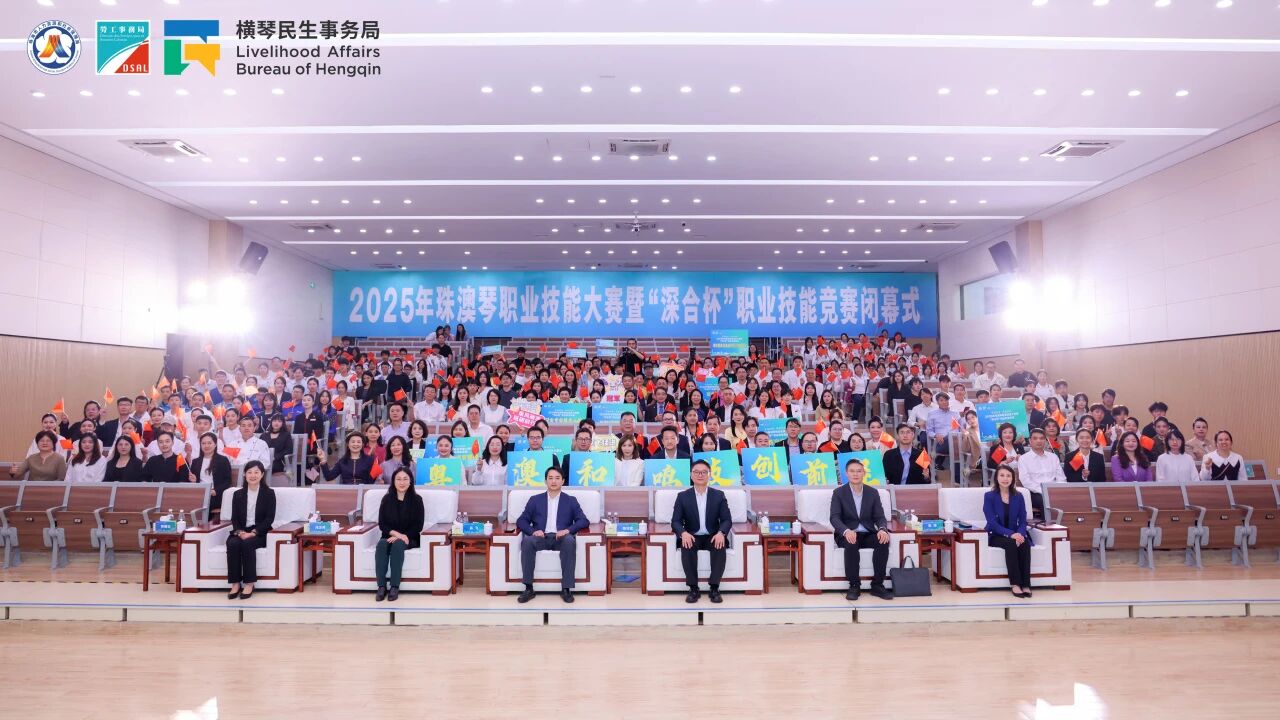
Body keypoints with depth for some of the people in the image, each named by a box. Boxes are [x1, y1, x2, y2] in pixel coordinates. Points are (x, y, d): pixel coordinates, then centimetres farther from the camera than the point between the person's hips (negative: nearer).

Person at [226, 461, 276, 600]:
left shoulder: (269, 493, 3)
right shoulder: (238, 494, 14)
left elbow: (269, 518, -4)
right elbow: (234, 518, 8)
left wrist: (253, 533, -17)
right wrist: (239, 531, -13)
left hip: (260, 533, -3)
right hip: (241, 532, 3)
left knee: (247, 544, -33)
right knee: (232, 544, -29)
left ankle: (249, 584, -26)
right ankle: (235, 583, -25)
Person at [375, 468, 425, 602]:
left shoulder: (416, 499, -1)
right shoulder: (387, 499, 5)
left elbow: (418, 525, -4)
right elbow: (382, 524, 1)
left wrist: (402, 536, -17)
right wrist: (396, 533, -17)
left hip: (410, 538, -2)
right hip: (390, 536, 2)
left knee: (398, 544, -34)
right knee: (381, 544, -31)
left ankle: (394, 587, -31)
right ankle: (381, 586, -31)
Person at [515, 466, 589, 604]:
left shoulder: (571, 500, 15)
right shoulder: (535, 500, 17)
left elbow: (583, 521, 6)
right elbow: (521, 521, 11)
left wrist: (568, 530, -14)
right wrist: (533, 531, -11)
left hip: (561, 538, -1)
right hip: (541, 537, 1)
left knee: (570, 541, -35)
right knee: (527, 541, -32)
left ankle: (566, 589, -31)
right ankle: (529, 588, -26)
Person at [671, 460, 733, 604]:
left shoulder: (719, 495, 5)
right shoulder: (683, 496, 3)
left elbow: (727, 520, -1)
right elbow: (675, 521, -3)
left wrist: (721, 533, -24)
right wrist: (683, 533, -26)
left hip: (713, 536, 0)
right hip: (692, 536, 0)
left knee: (720, 546, -32)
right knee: (687, 547, -33)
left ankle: (714, 588, -22)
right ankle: (693, 589, -23)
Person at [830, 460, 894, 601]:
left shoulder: (873, 493, 9)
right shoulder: (839, 493, 0)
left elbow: (880, 517, 3)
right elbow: (835, 518, -10)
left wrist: (882, 529, -22)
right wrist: (846, 531, -32)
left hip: (868, 534, 3)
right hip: (848, 534, -2)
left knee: (883, 541, -28)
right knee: (852, 544, -36)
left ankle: (877, 585, -19)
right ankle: (854, 586, -22)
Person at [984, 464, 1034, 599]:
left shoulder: (1018, 496, 7)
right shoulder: (989, 496, -4)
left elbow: (1023, 520, 3)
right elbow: (992, 522, -12)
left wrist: (1020, 533, -19)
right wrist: (1010, 534, -26)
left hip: (1016, 534, 3)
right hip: (996, 536, -3)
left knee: (1025, 543, -30)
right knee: (1011, 544, -34)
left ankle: (1026, 584, -28)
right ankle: (1015, 584, -29)